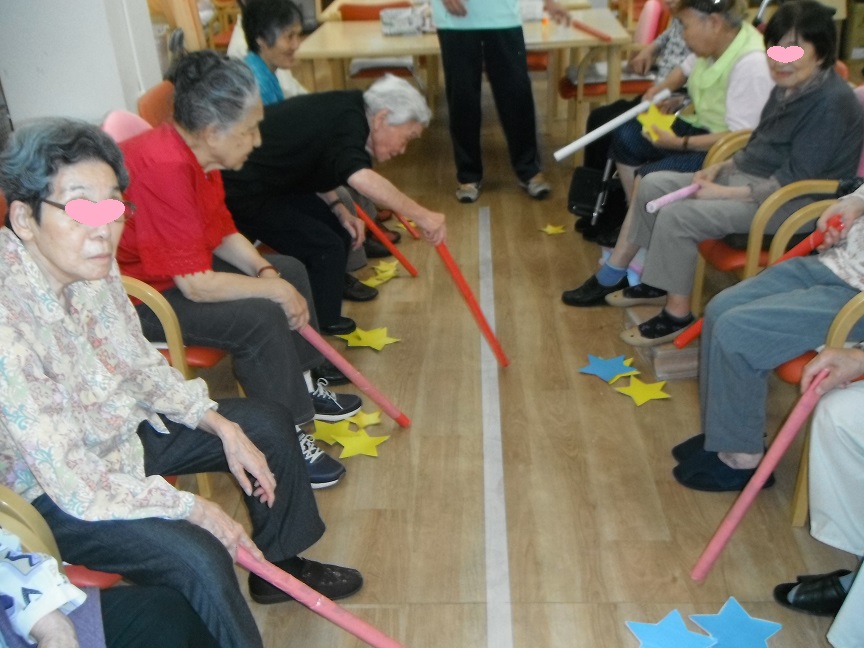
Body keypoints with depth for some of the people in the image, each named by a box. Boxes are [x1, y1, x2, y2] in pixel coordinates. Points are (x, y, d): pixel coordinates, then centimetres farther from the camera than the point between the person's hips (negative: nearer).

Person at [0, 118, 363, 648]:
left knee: (270, 423, 10)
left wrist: (223, 427, -4)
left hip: (121, 429, 8)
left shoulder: (93, 265, -12)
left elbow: (143, 364, 4)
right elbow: (74, 483, -29)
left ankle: (278, 567, 30)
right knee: (198, 557, -29)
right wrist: (193, 509, -21)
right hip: (52, 496, -8)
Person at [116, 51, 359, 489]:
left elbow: (222, 231, 7)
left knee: (289, 270, 11)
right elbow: (196, 285, -33)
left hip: (180, 269, 10)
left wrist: (266, 271, -10)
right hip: (139, 296, -10)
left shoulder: (196, 152, -3)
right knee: (261, 318, -25)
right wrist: (275, 289, -22)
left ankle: (303, 384, 24)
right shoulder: (164, 167, -32)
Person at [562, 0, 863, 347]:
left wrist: (723, 193, -21)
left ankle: (677, 316, -9)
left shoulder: (831, 103, -21)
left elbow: (791, 183, -24)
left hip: (793, 202, -10)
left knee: (678, 216, -24)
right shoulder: (788, 88, 6)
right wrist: (719, 168, 1)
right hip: (747, 176, 10)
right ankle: (611, 277, 10)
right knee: (653, 185, 2)